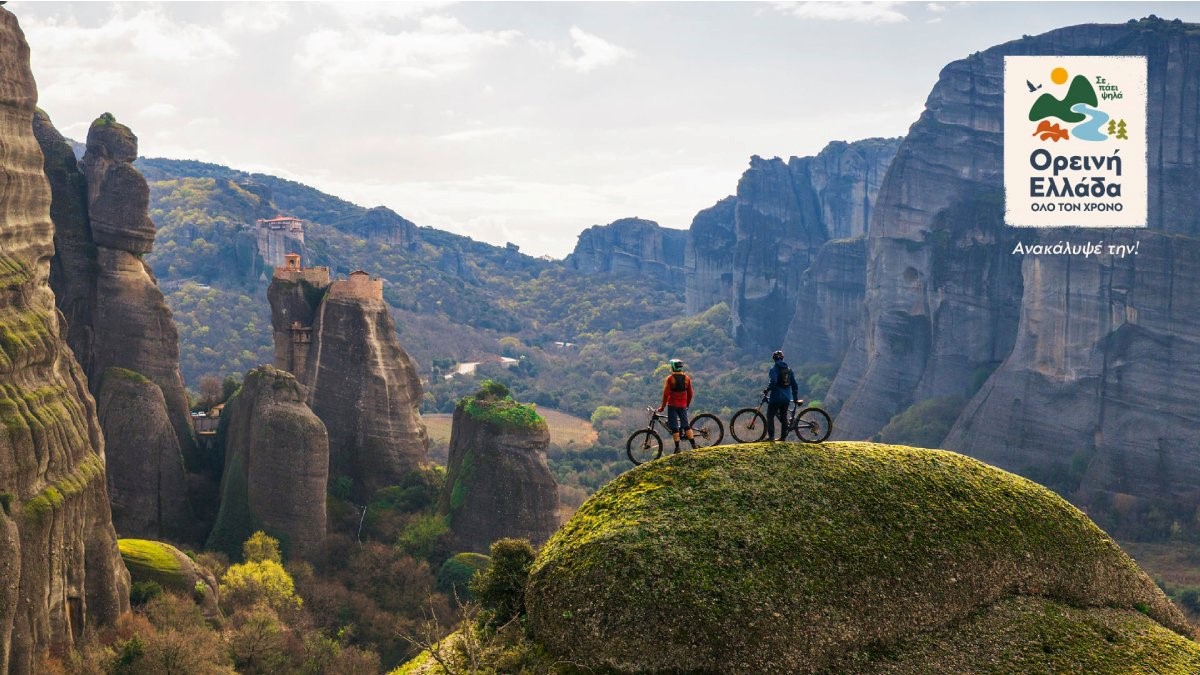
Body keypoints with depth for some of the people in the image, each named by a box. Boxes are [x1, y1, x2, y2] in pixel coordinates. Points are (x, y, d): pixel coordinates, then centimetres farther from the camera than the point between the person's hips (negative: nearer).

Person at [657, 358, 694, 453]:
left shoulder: (670, 378, -10)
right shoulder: (687, 378, 3)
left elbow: (666, 393, -12)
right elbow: (690, 393, 8)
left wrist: (662, 407, -5)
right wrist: (687, 404, 21)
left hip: (672, 405, -4)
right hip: (683, 405, 4)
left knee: (674, 427, 1)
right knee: (686, 425, 11)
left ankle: (677, 447, -2)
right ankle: (693, 445, 5)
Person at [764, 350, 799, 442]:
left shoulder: (774, 369, -8)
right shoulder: (789, 369, 10)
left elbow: (773, 382, -24)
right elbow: (794, 385, 10)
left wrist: (767, 390, -10)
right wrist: (795, 398, 17)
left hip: (776, 397, -6)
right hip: (787, 398, 6)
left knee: (770, 416, 3)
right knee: (784, 416, 14)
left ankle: (771, 436, -5)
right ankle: (784, 437, 13)